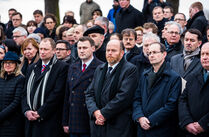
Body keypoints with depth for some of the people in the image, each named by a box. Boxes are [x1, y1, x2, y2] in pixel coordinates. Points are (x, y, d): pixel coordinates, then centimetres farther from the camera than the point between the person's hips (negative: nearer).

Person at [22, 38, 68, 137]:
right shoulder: (33, 68, 17)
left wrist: (40, 113, -13)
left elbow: (57, 93, -12)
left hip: (50, 121, -5)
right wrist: (26, 111, -2)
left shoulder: (61, 67, -4)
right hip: (31, 120, 6)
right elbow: (26, 92, 15)